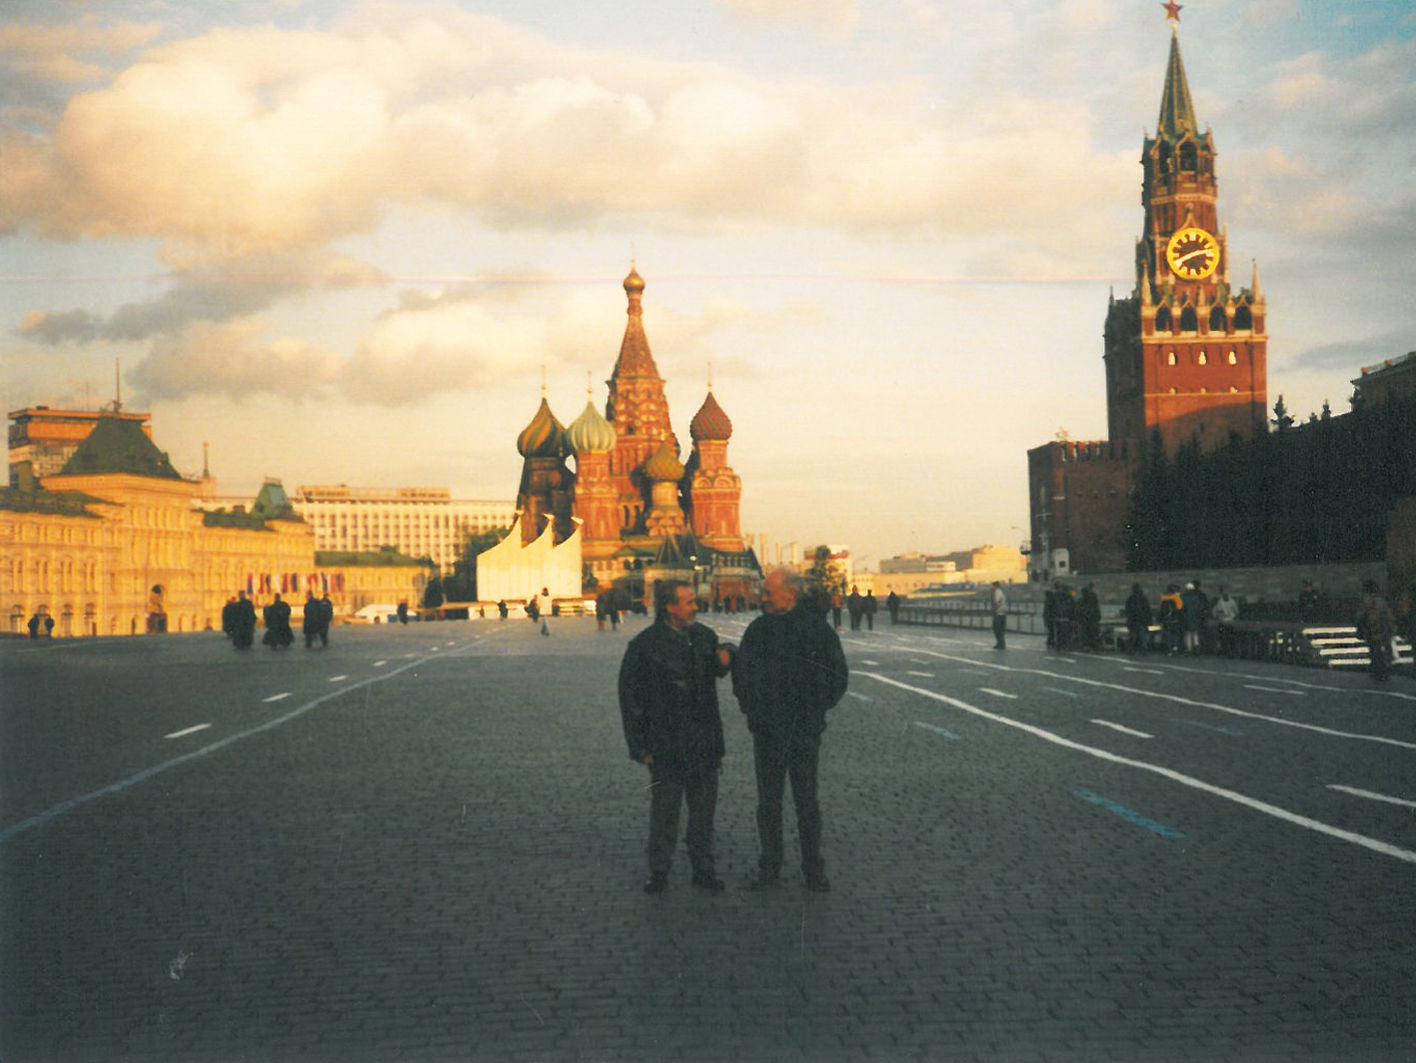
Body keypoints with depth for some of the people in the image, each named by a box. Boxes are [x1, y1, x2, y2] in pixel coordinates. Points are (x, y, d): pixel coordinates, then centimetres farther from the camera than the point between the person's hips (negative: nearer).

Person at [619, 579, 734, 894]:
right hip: (666, 746, -4)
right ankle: (659, 871, 17)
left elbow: (716, 670, 25)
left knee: (704, 808, 10)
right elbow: (630, 699, -6)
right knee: (664, 809, 4)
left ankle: (703, 869, 23)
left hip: (704, 743, 4)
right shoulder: (644, 645, -9)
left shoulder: (704, 636, 6)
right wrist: (640, 747, -8)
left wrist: (725, 658, 0)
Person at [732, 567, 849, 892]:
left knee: (807, 802, 5)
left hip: (804, 730, -3)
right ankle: (769, 867, 19)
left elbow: (837, 674, 1)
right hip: (766, 730, 3)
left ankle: (813, 869, 16)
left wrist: (816, 708, -3)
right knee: (768, 802, 9)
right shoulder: (757, 630, 4)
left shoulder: (817, 629, -6)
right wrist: (749, 707, 6)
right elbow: (741, 672, 15)